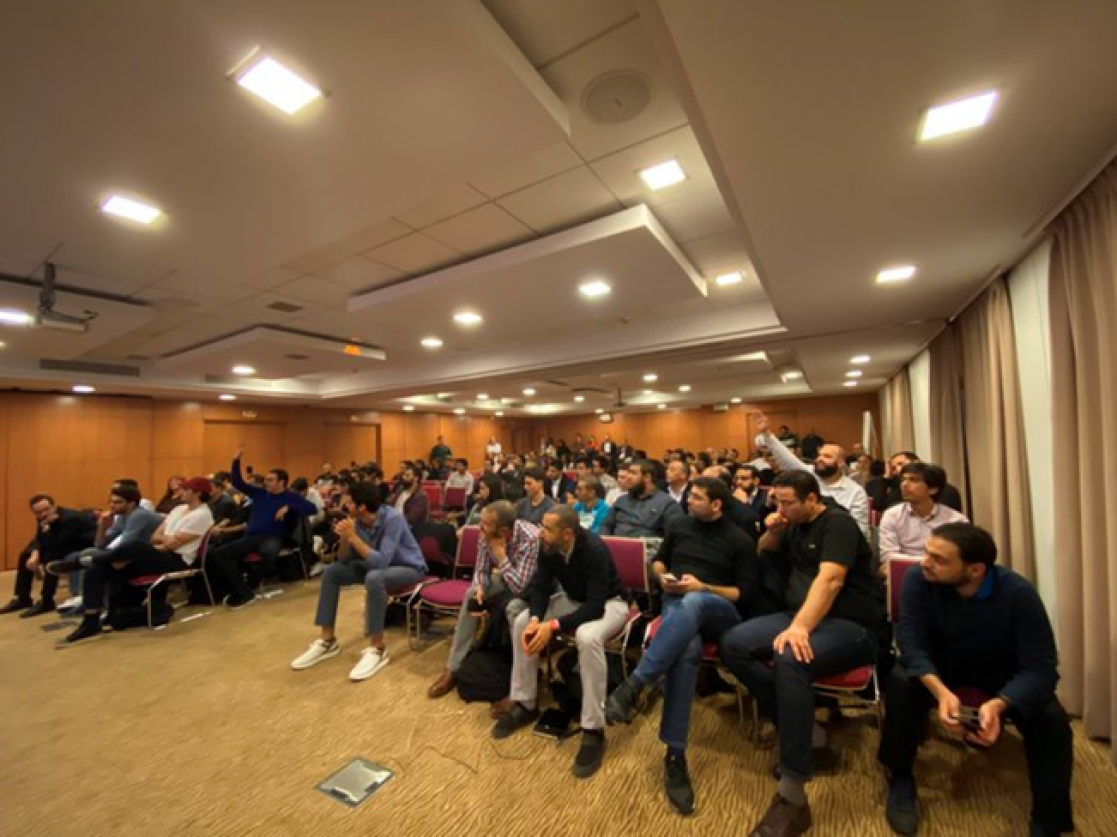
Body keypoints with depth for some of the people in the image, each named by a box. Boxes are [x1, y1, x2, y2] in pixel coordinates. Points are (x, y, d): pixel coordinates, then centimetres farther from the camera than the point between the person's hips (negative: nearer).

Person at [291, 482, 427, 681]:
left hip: (409, 568, -8)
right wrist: (344, 538, -22)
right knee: (331, 571, -3)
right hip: (380, 565, 8)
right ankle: (327, 640, 7)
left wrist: (353, 537, -35)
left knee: (374, 578, -37)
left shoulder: (392, 519, -30)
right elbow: (344, 559, -3)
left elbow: (381, 561, -37)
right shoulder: (358, 521, -9)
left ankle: (377, 649, -21)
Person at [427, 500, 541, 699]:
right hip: (507, 577, 6)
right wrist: (480, 588, -27)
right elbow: (481, 570, -5)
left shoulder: (531, 539, -38)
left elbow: (519, 587, -38)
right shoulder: (486, 534, -19)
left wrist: (499, 553, -37)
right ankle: (454, 668, 0)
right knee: (471, 595, -12)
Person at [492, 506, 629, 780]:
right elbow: (540, 587, -9)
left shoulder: (594, 550, -34)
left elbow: (595, 606, -35)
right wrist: (535, 619, -29)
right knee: (521, 623, -11)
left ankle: (593, 730, -20)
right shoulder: (548, 548, -16)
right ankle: (524, 705, 5)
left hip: (607, 603, -6)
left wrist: (552, 626, -40)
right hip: (572, 599, 6)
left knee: (588, 637, -38)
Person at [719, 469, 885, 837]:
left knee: (789, 660, -37)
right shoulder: (794, 524, 12)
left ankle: (792, 796, -26)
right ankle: (805, 732, -5)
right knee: (733, 644, -12)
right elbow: (763, 557, 25)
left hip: (851, 624, -8)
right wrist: (772, 532, 2)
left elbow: (830, 579, -27)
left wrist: (800, 628, -39)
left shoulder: (837, 522, -12)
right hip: (800, 616, 8)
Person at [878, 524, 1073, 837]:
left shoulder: (1018, 592, -26)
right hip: (941, 663, -1)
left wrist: (999, 704, -43)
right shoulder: (918, 580, -27)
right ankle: (901, 779, -5)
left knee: (1052, 719, -26)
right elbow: (911, 641, -29)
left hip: (1001, 671, 2)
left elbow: (1041, 668, -26)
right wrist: (940, 691, -47)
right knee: (901, 683, -31)